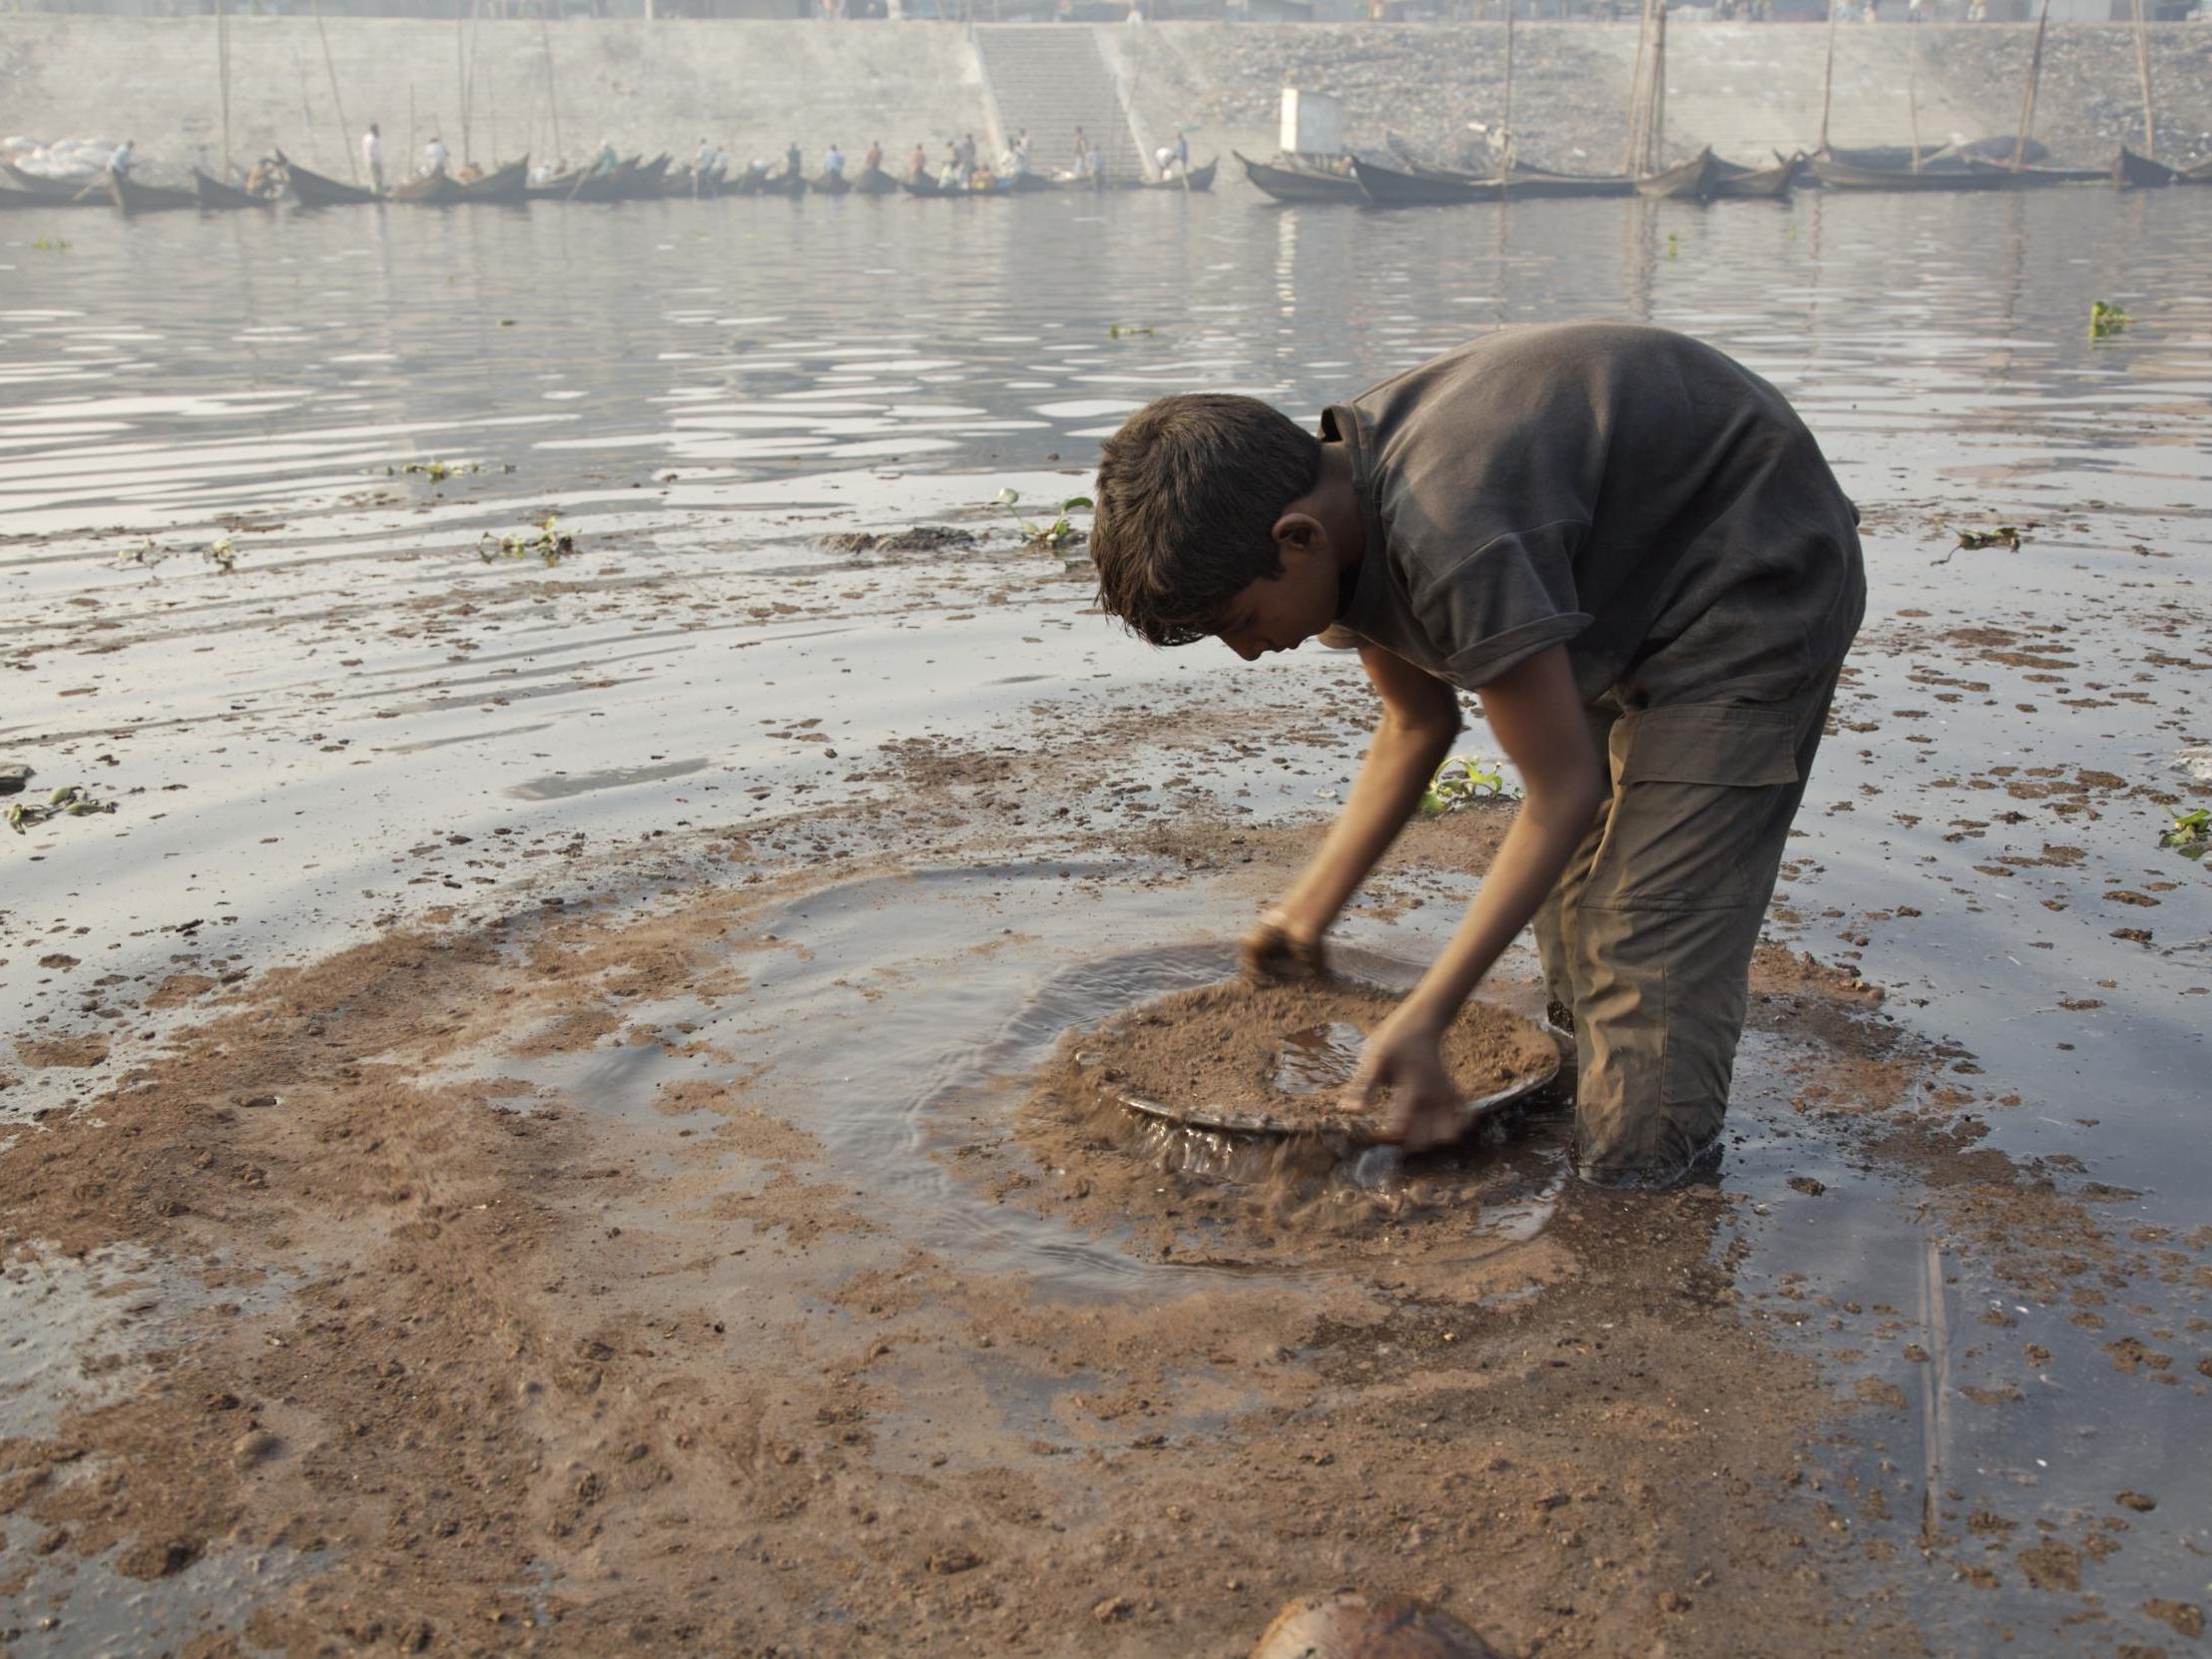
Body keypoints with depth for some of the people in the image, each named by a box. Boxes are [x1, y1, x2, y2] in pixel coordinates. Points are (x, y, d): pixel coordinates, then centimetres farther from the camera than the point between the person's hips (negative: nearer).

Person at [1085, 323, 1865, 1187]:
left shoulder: (1452, 539, -38)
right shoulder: (1340, 498, -8)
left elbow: (1564, 791, -29)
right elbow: (1418, 725, 8)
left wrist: (1422, 1019, -28)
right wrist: (1308, 912, 11)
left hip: (1759, 577, -10)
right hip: (1635, 584, 10)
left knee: (1651, 950, -13)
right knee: (1573, 900, 17)